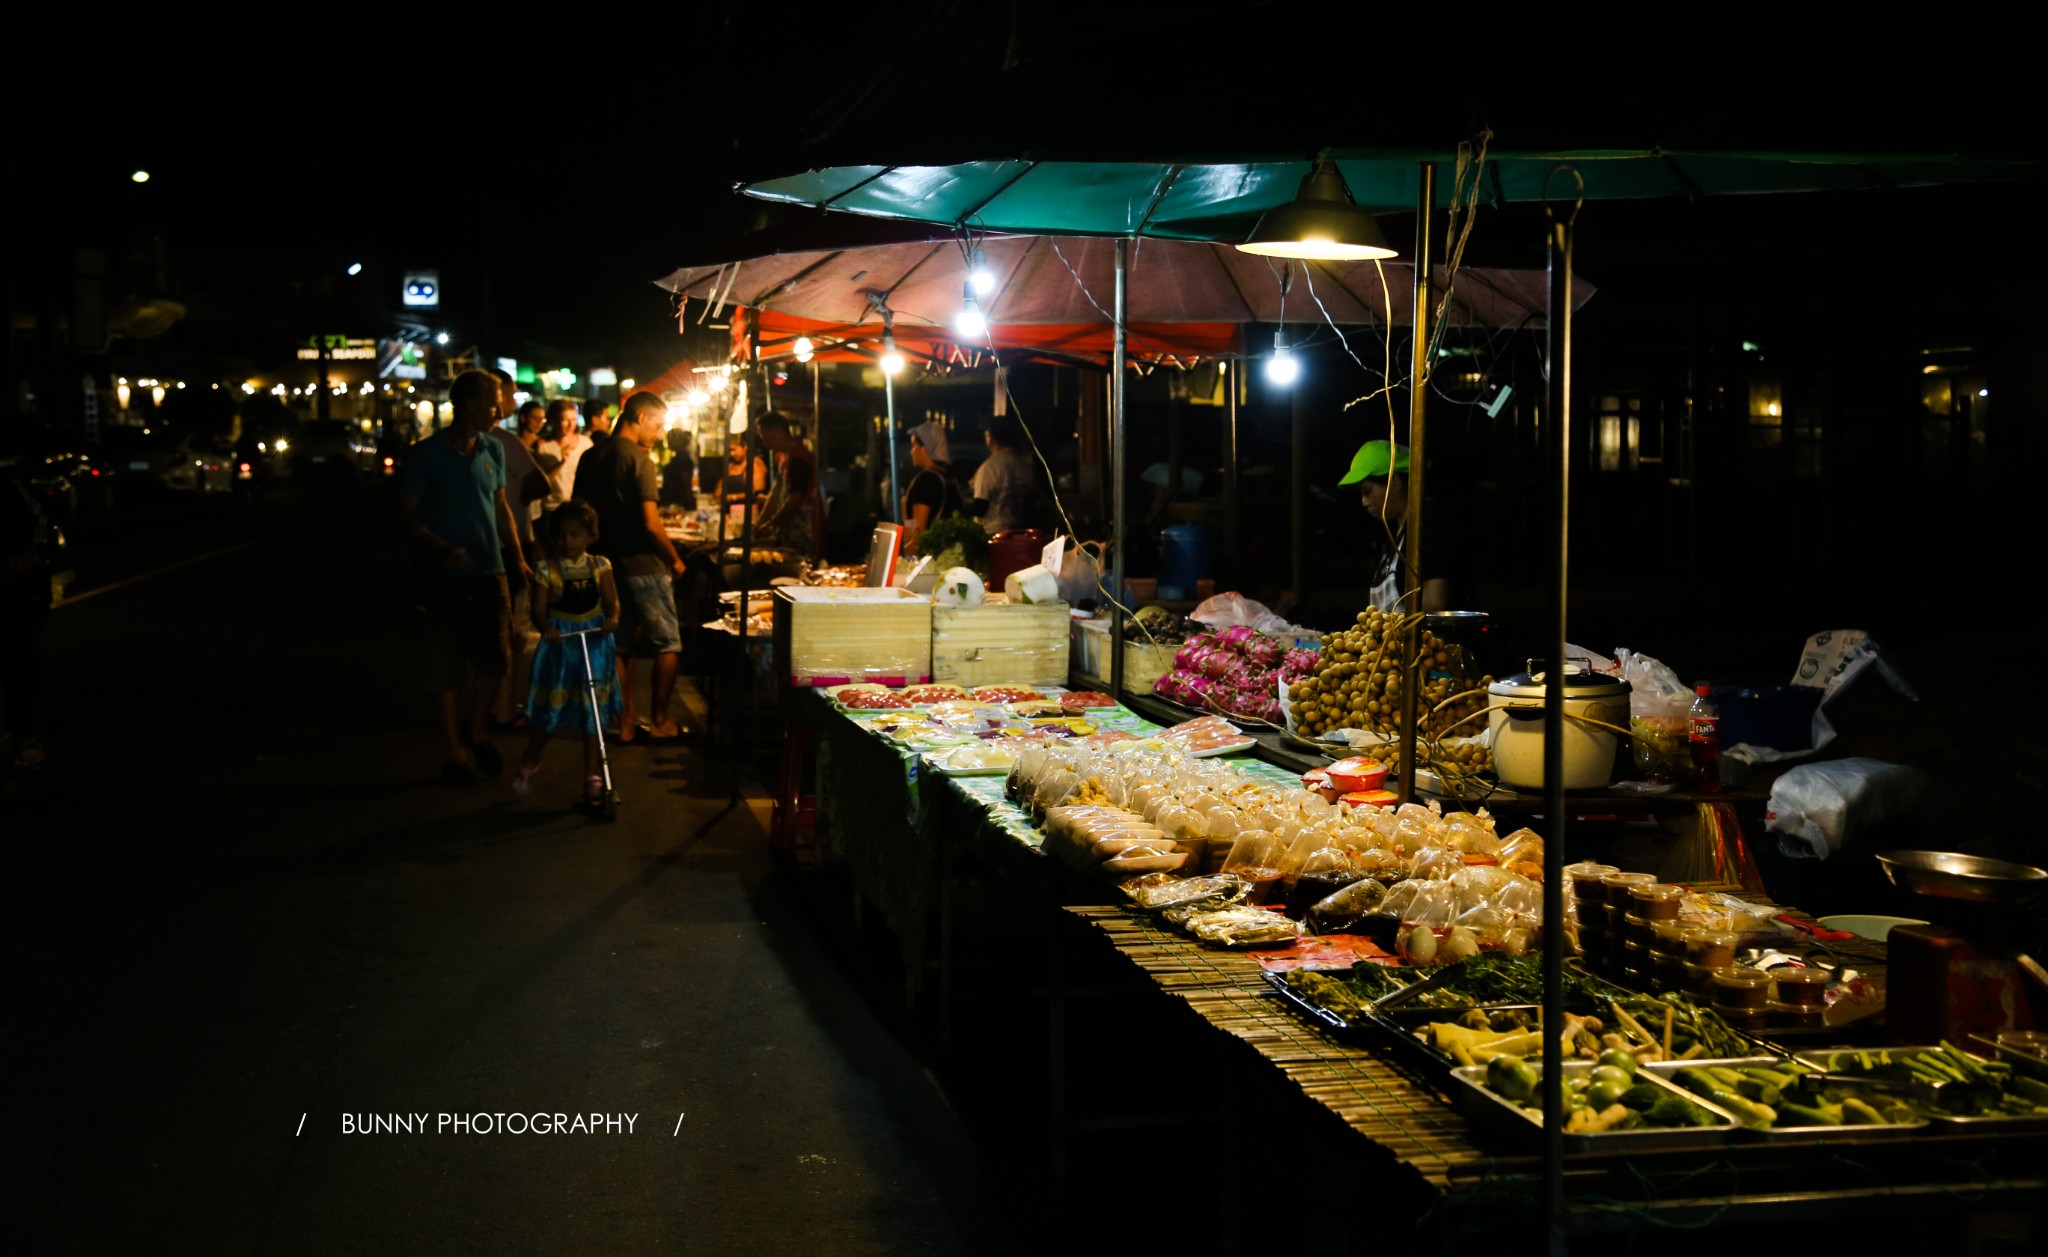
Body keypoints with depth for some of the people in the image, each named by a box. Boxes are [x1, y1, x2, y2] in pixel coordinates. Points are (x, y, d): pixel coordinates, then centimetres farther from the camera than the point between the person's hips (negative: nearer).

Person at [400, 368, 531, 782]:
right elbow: (407, 513, -6)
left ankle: (477, 732, 27)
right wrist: (443, 549, -20)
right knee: (445, 666, 3)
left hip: (490, 572, 4)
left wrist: (518, 557, 8)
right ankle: (456, 749, 15)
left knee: (494, 659, 6)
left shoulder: (493, 450, 8)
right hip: (446, 576, -4)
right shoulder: (428, 454, -7)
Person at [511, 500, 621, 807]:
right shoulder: (547, 570, -6)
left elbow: (612, 602, -2)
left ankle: (592, 776, 14)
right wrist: (546, 628, -31)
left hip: (593, 642, 1)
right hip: (559, 643, -1)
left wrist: (611, 619, -25)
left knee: (592, 711, 5)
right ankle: (529, 763, 30)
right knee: (549, 709, 5)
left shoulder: (600, 566, 0)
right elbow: (538, 609, -10)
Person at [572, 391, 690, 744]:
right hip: (643, 566, -7)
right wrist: (675, 560, -5)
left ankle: (627, 722, 15)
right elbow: (651, 524, -19)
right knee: (668, 645, 6)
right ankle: (659, 721, 9)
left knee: (620, 647, 12)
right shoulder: (638, 460, -15)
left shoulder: (591, 457, 8)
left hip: (607, 564, 7)